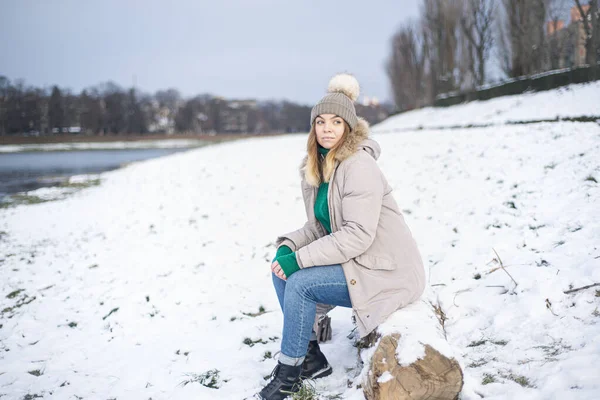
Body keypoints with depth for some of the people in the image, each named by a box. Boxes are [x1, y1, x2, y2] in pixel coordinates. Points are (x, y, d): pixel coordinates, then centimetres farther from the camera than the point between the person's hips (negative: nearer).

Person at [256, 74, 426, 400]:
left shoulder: (359, 166, -20)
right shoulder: (315, 168, 6)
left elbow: (358, 234, -26)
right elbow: (319, 227, 10)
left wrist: (300, 259, -25)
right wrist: (288, 246, -10)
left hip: (385, 272, -8)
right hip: (351, 263, 9)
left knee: (300, 283, -20)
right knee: (282, 270, -3)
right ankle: (312, 357, 6)